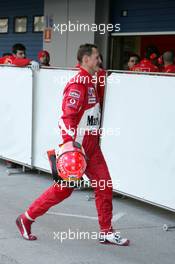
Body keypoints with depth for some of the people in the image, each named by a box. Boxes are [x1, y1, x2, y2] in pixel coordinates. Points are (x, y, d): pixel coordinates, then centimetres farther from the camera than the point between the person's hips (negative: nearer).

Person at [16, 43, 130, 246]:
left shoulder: (90, 82, 13)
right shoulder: (78, 83, -18)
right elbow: (68, 116, -26)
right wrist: (71, 146, -32)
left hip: (91, 145, 9)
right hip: (77, 145, -9)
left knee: (104, 185, 5)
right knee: (63, 188, 0)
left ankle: (106, 232, 13)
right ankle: (26, 219, 15)